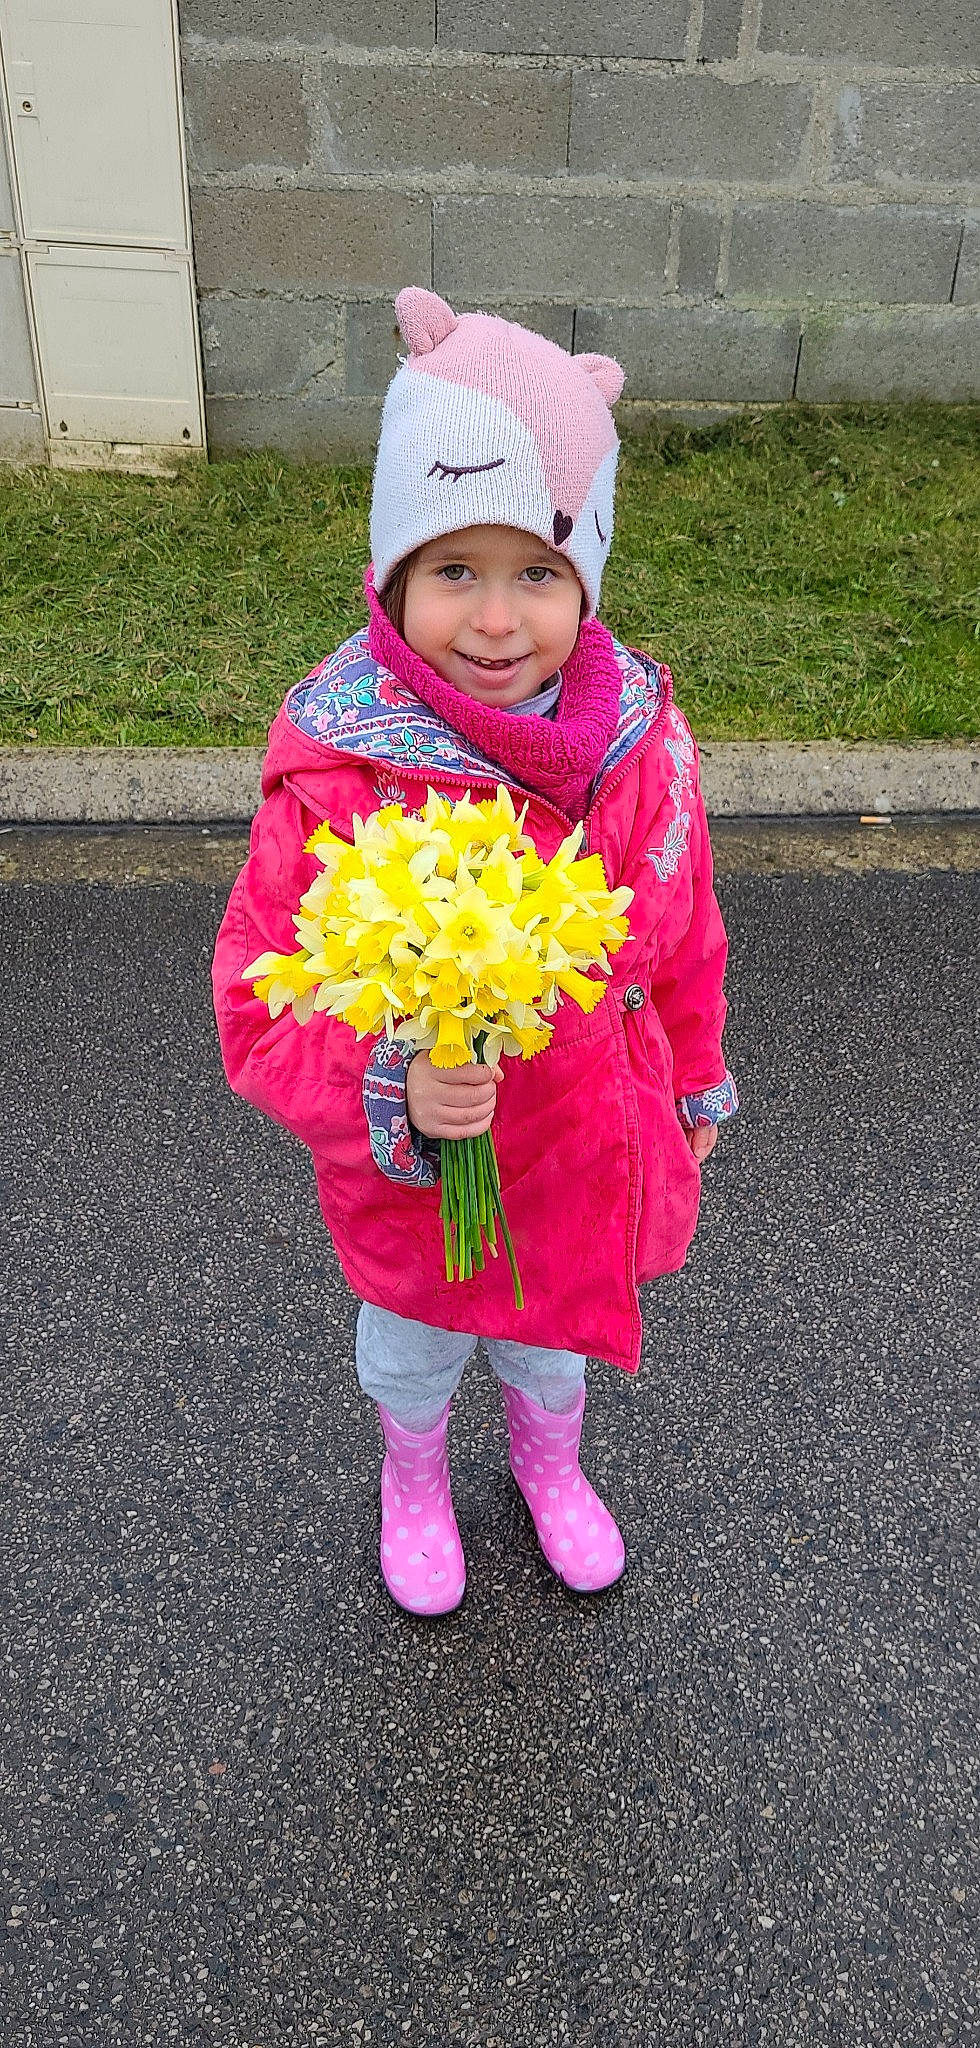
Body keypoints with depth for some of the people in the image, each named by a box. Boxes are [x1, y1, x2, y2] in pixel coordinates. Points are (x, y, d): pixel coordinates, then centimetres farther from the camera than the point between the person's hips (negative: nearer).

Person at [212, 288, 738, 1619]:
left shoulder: (641, 738, -17)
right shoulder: (336, 780, -30)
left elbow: (682, 936, 0)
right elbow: (261, 1012, -22)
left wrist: (696, 1080, 12)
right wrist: (393, 1094, -39)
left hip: (592, 1149, 3)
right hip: (415, 1183, -2)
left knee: (553, 1340, 32)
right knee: (414, 1351, 28)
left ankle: (550, 1464, 67)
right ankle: (415, 1484, 64)